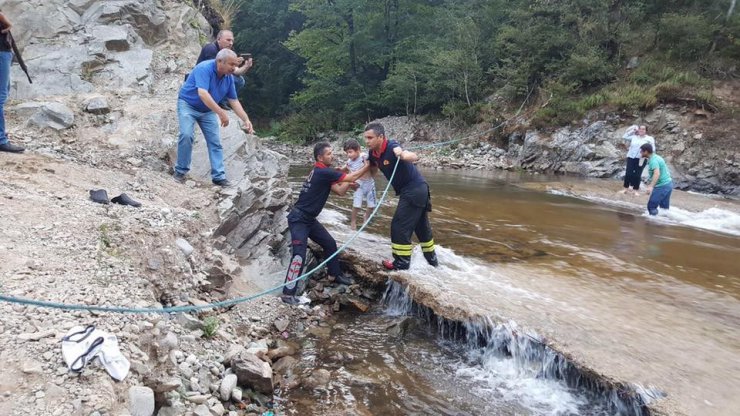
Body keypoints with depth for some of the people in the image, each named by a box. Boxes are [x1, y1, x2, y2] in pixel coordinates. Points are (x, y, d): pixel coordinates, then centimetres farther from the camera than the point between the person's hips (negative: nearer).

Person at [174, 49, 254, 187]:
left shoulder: (229, 78, -7)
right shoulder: (204, 68, -28)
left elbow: (234, 101, 0)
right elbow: (202, 94, -40)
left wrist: (246, 120, -10)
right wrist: (221, 112, -45)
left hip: (208, 111, 6)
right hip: (188, 104, -6)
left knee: (215, 141, -2)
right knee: (187, 135, -23)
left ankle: (218, 176, 1)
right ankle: (180, 171, -7)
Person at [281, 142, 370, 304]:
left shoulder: (322, 173, 10)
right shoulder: (323, 172, -21)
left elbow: (340, 190, 8)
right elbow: (352, 178, -18)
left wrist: (349, 180, -3)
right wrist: (368, 165, -9)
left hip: (309, 219, 10)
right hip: (298, 219, -10)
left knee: (330, 243, 18)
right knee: (299, 255, -18)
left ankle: (334, 274, 35)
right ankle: (288, 293, -15)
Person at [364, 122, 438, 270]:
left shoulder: (391, 147, -24)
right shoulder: (373, 154, -1)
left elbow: (415, 157, -40)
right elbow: (373, 172, 16)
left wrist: (403, 155, -58)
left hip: (415, 189, -9)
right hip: (416, 190, 9)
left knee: (399, 226, -6)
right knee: (421, 225, 21)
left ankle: (402, 263, 7)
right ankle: (431, 259, 37)